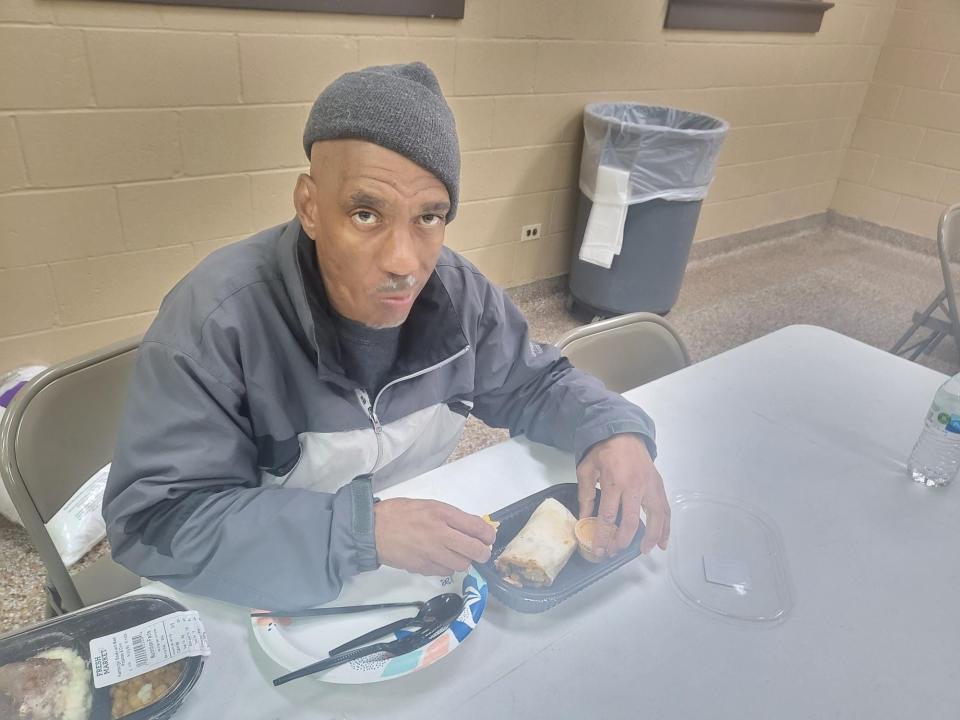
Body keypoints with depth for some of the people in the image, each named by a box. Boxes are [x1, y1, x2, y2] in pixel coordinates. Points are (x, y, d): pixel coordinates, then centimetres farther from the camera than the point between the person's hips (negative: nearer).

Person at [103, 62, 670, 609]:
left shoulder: (460, 293, -11)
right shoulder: (216, 318, -25)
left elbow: (532, 384, 4)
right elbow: (151, 519, -25)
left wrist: (612, 429, -17)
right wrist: (361, 530, -34)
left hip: (425, 569, 3)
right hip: (283, 600, -2)